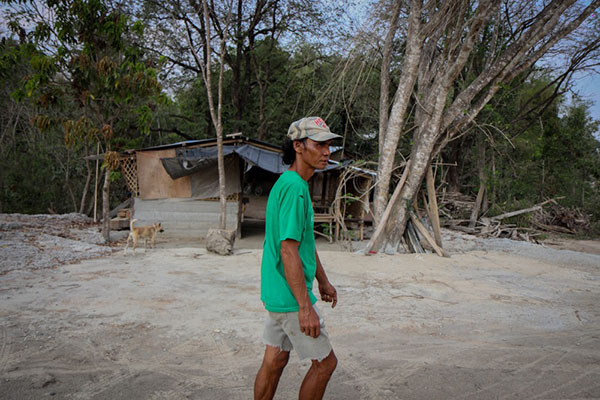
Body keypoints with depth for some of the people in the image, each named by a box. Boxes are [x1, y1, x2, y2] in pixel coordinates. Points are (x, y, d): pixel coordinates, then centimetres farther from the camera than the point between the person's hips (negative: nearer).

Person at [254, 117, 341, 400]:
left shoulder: (292, 183, 12)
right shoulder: (294, 187, -21)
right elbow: (288, 251, -25)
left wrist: (323, 280, 24)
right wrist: (305, 306, -23)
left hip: (277, 293, 9)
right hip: (290, 296, -9)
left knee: (275, 360, 19)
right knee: (325, 362, 7)